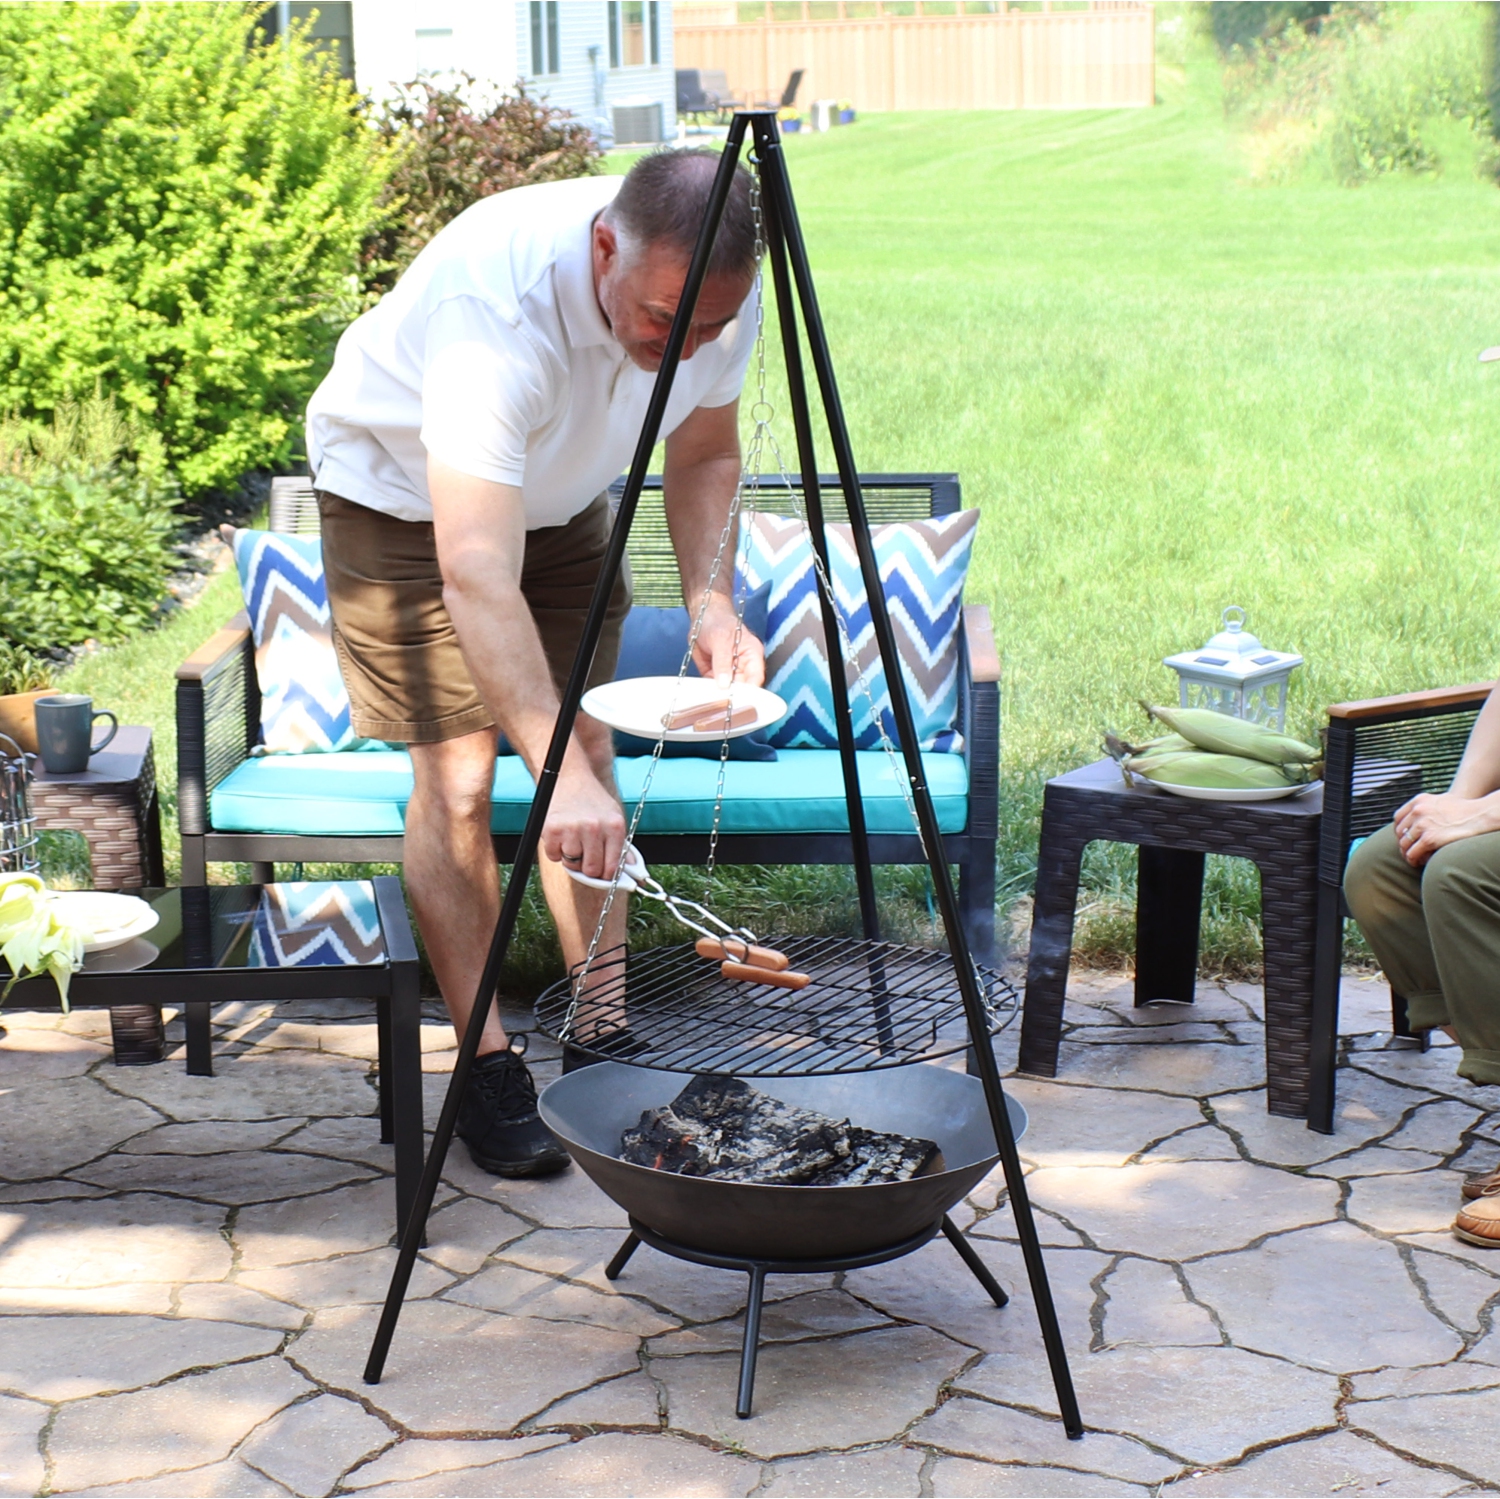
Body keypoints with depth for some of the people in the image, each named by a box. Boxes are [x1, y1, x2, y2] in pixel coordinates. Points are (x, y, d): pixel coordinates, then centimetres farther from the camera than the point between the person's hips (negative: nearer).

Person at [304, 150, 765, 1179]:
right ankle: (489, 1069, 1)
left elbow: (706, 455, -3)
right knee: (457, 774, -10)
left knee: (589, 747, 3)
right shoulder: (496, 303, -43)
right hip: (403, 490, -5)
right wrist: (556, 775, -57)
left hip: (561, 494, 6)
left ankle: (606, 1034, 14)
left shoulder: (721, 296, -24)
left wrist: (712, 600, -20)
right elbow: (477, 576, -50)